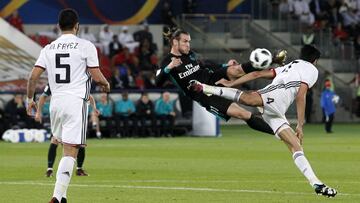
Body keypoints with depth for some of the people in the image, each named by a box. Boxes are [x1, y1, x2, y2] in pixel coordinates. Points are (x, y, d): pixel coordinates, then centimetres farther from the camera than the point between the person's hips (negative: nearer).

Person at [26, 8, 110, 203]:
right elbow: (96, 76, -4)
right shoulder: (86, 46, -3)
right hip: (76, 101, -5)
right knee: (70, 151, -7)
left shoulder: (48, 48, 9)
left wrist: (30, 98, 20)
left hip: (56, 101, 5)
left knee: (65, 146, 19)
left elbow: (33, 77, 5)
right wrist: (106, 84, 18)